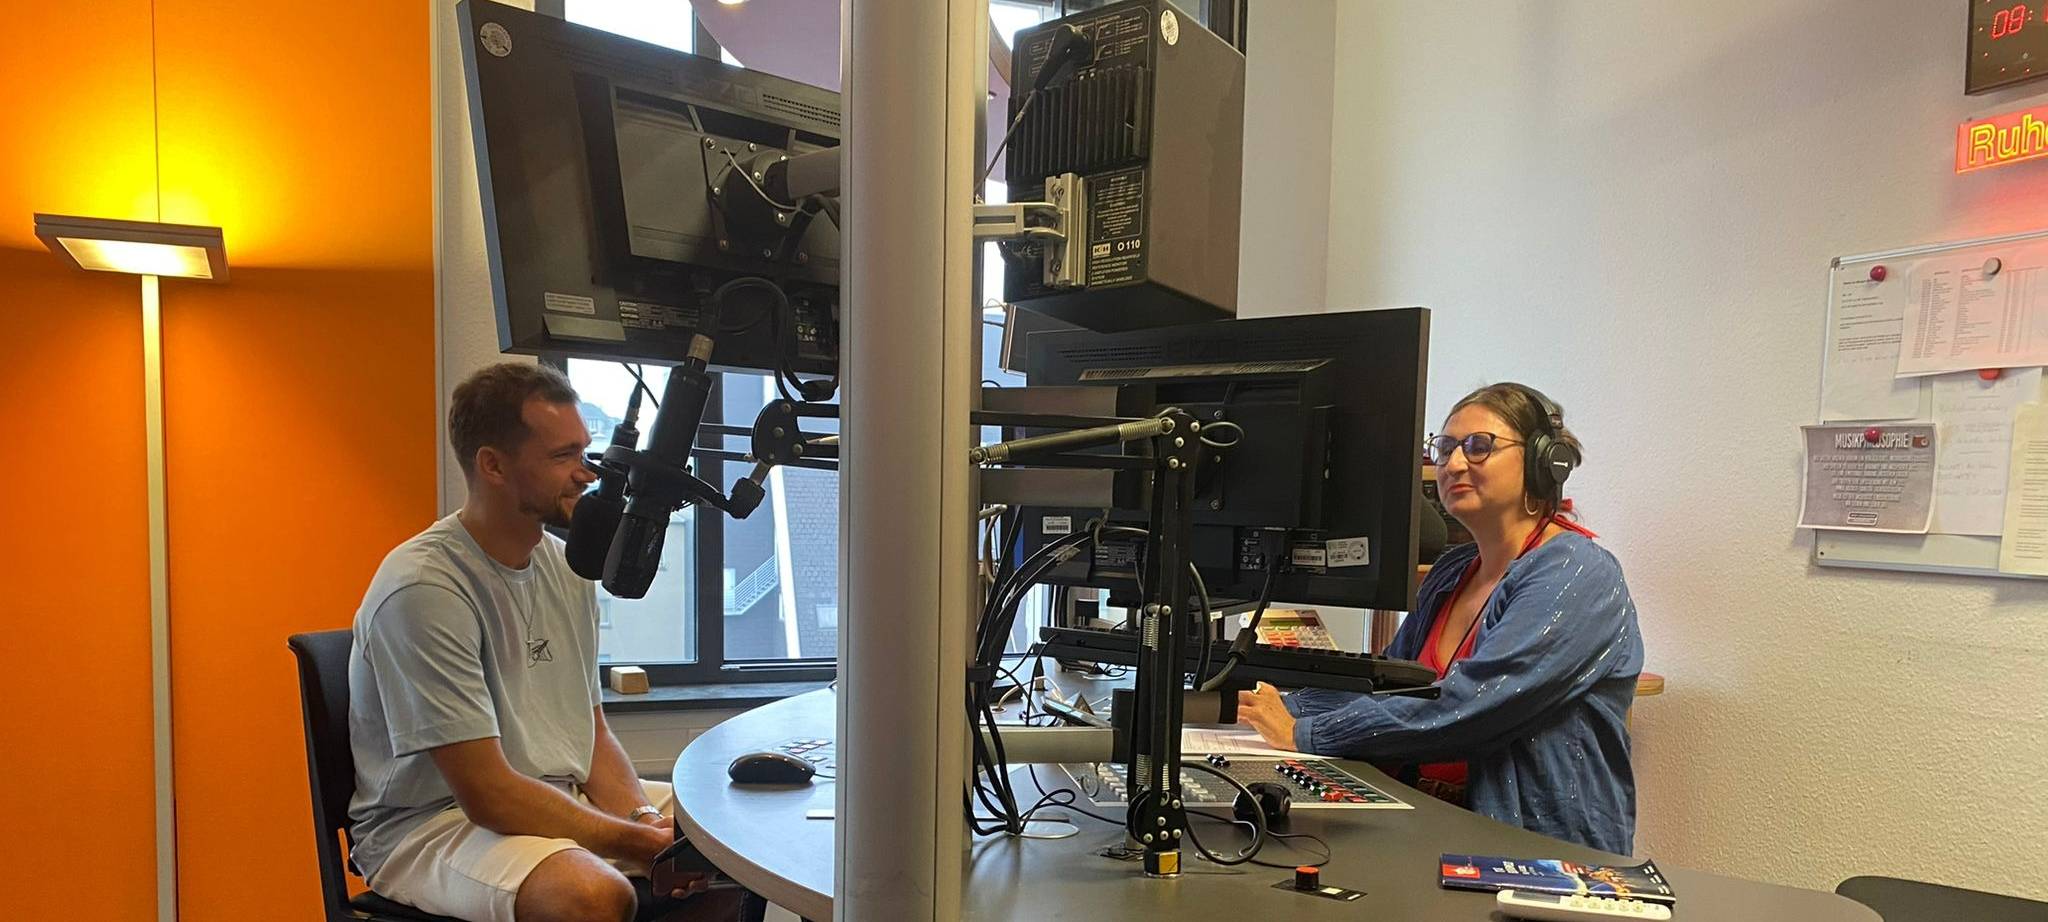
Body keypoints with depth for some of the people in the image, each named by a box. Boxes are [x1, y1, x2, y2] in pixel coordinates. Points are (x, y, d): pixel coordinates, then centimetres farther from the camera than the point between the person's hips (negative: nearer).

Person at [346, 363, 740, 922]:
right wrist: (640, 842, -20)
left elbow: (593, 734, 10)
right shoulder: (421, 589, -21)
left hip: (558, 798, 8)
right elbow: (487, 793, -23)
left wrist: (643, 818, -9)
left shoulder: (567, 569, 5)